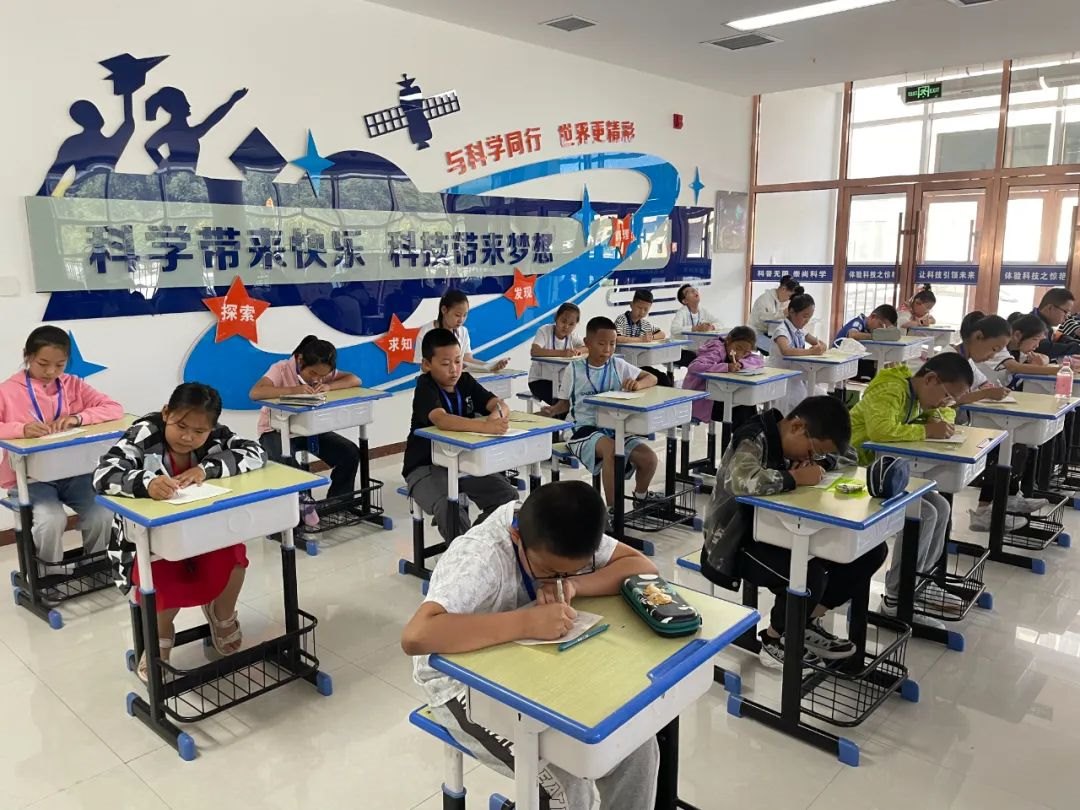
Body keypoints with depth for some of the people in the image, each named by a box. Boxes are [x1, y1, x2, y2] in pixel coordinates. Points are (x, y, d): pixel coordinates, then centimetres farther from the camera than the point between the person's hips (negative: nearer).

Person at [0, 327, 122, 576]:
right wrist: (22, 429, -31)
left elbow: (114, 409, -3)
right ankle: (49, 577, 1)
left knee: (102, 515, -19)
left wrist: (78, 417, -19)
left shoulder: (73, 385, 5)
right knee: (52, 519, -28)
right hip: (29, 476, -2)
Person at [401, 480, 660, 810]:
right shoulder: (480, 560, -34)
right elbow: (415, 636, -47)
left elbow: (642, 568, -13)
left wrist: (574, 585, -29)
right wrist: (526, 622, -47)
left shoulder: (565, 538, -16)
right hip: (465, 683, -5)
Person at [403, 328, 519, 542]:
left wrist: (498, 414, -30)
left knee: (507, 496, -12)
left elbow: (500, 404, -4)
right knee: (450, 507, -34)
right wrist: (484, 426, -49)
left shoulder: (465, 381, 3)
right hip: (426, 467, -6)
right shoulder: (425, 387, -16)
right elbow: (442, 420, -36)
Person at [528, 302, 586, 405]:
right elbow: (534, 351, -31)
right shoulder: (545, 330, -15)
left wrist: (578, 350, -25)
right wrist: (561, 353, -39)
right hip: (540, 380, -5)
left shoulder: (572, 335, 3)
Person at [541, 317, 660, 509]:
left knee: (649, 458, -14)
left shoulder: (618, 365, 5)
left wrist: (637, 384, -14)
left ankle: (640, 495, 21)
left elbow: (652, 378, 9)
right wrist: (552, 410, -13)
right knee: (611, 450, -36)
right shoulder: (574, 369, 0)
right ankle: (612, 507, -20)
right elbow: (565, 402, 10)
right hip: (586, 429, -4)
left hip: (616, 428, 4)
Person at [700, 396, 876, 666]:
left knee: (871, 550, 0)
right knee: (810, 577, -34)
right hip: (740, 541, -9)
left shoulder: (797, 441, 3)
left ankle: (808, 623, 11)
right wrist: (794, 478, -29)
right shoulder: (754, 440, -23)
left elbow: (846, 457, 18)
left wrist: (817, 466, -6)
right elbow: (741, 481, -44)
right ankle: (775, 639, -2)